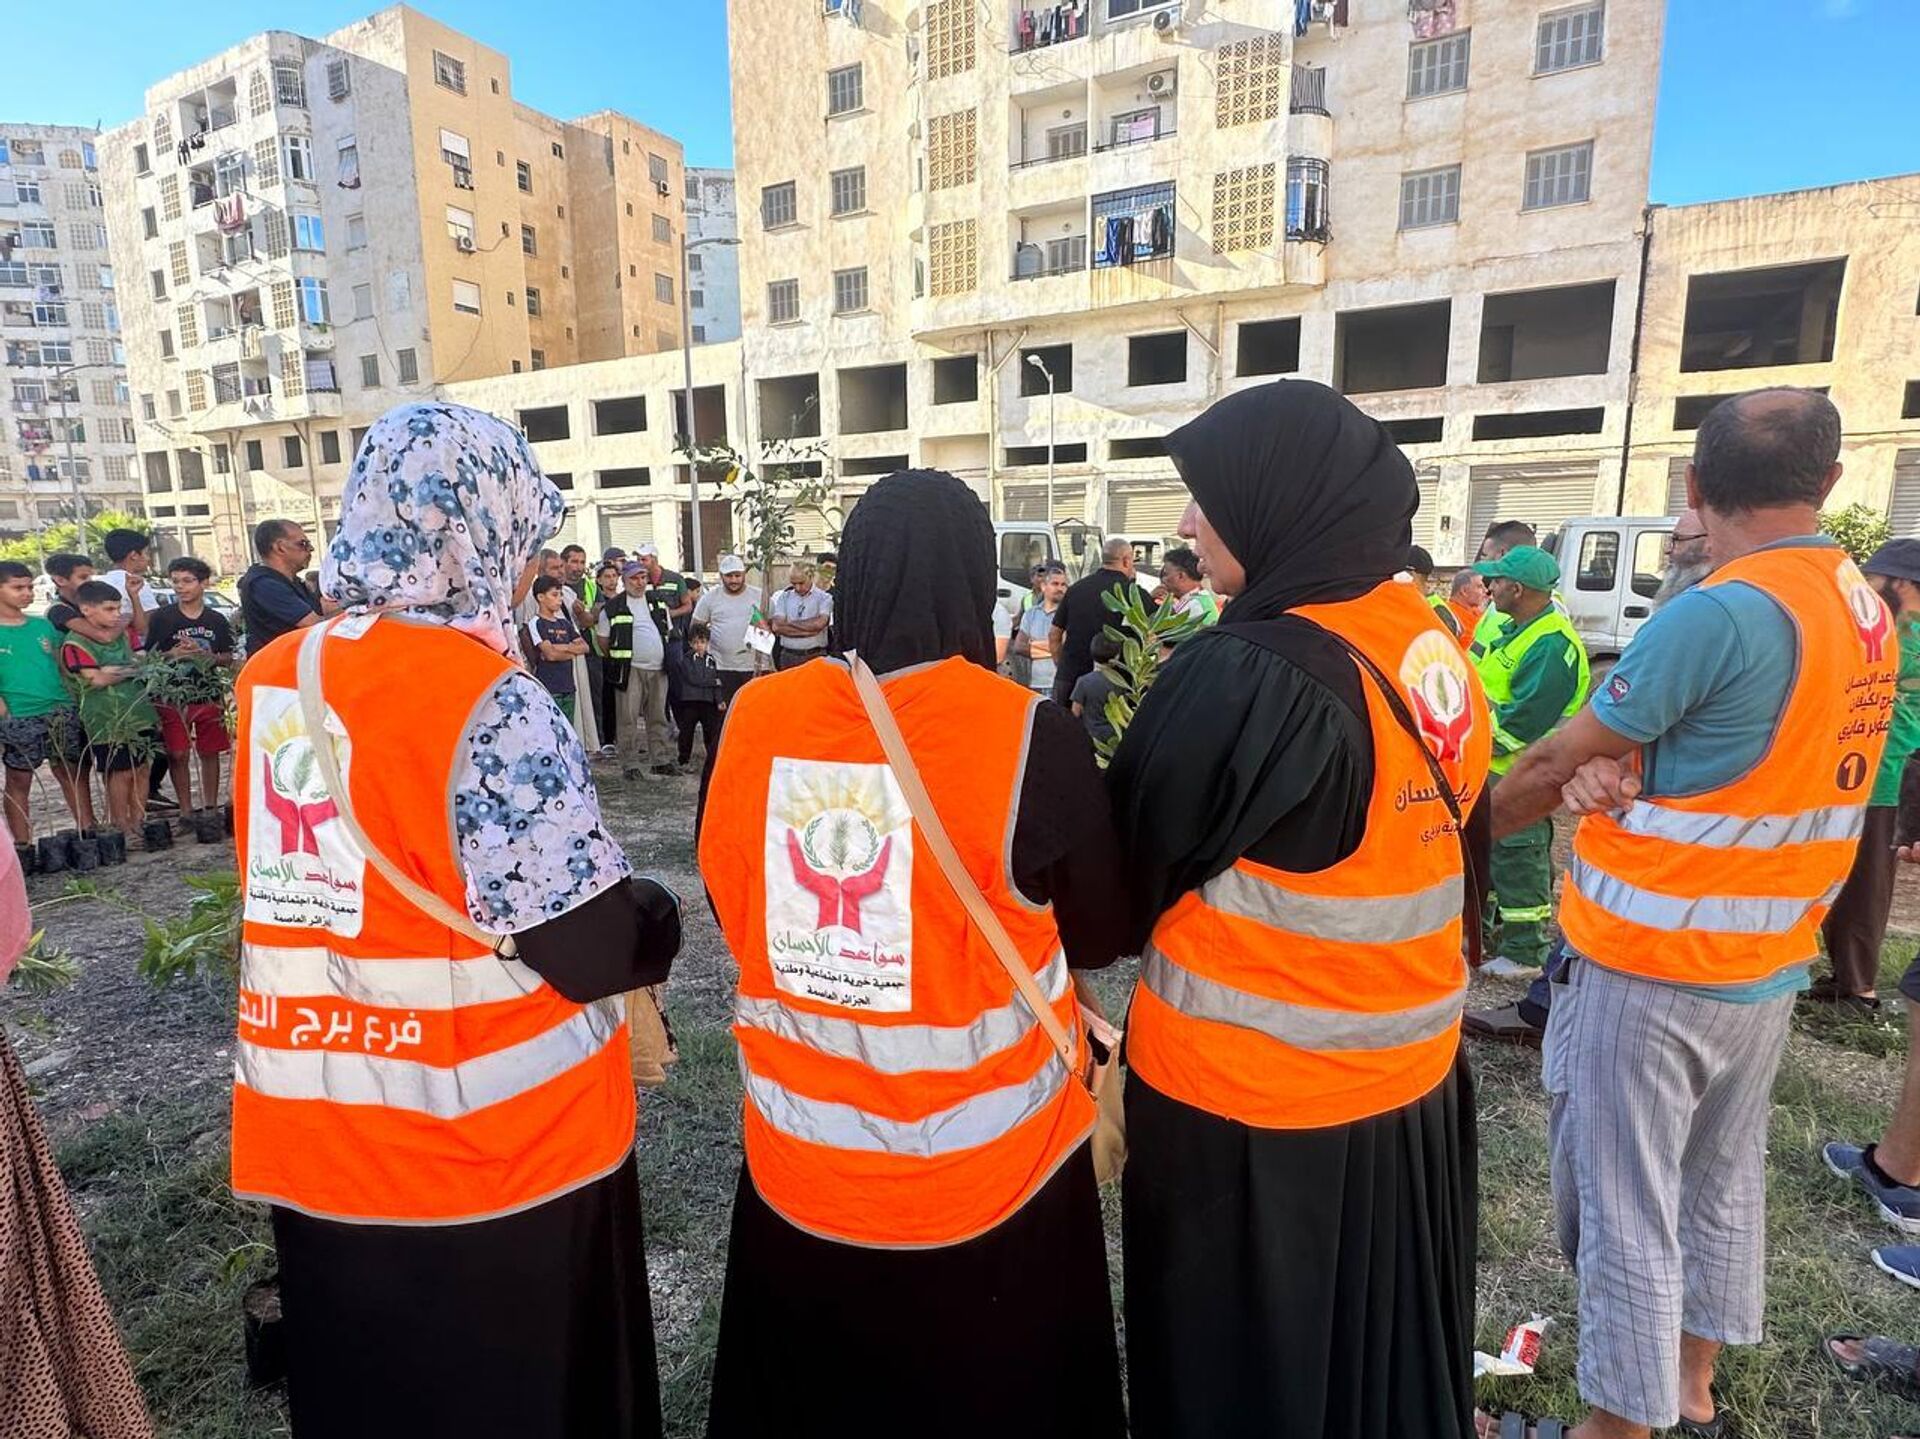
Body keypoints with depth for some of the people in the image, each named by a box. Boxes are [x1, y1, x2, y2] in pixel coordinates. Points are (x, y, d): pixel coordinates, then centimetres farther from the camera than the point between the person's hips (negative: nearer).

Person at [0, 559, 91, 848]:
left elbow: (63, 665, 16)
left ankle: (88, 831, 15)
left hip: (61, 713, 4)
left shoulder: (43, 626, 10)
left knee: (71, 772, 9)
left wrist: (74, 701, 8)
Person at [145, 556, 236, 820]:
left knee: (210, 752, 7)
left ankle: (210, 806, 17)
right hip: (172, 696, -2)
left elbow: (228, 660, 6)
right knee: (178, 754, -1)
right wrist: (173, 654, -15)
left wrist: (204, 654, -11)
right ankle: (186, 810, 7)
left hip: (209, 695, 2)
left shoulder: (216, 620, 6)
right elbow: (149, 657, 3)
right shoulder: (162, 617, 1)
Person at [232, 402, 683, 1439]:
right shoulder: (488, 703, -22)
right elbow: (597, 949, -23)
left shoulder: (272, 678, 0)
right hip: (492, 1150, -6)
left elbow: (294, 890, 12)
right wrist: (657, 916, -2)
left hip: (315, 1137, 7)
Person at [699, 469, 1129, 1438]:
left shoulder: (756, 717, -12)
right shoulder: (1028, 735, -20)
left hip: (794, 1159, 3)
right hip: (980, 1171, -2)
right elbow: (1101, 938, -5)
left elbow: (727, 904, 4)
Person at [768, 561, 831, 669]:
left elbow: (819, 623, -14)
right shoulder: (784, 597, 11)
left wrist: (788, 624, -4)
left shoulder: (824, 598, 2)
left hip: (815, 656, -2)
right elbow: (777, 626, -2)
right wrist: (809, 630, -9)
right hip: (788, 656, 2)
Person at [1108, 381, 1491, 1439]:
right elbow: (1459, 848, 10)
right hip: (1410, 1079, 7)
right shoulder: (1433, 647, 0)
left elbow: (1129, 864, -14)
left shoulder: (1242, 675, -25)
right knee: (1380, 1344, 28)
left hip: (1248, 1100, -7)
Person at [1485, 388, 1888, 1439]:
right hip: (1767, 966, 9)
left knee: (1625, 1211, 6)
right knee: (1724, 1181, 22)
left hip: (1648, 969, -8)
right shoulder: (1864, 610, 5)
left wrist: (1467, 828, 2)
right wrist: (1616, 773, -13)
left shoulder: (1717, 613, -22)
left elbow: (1558, 758, -14)